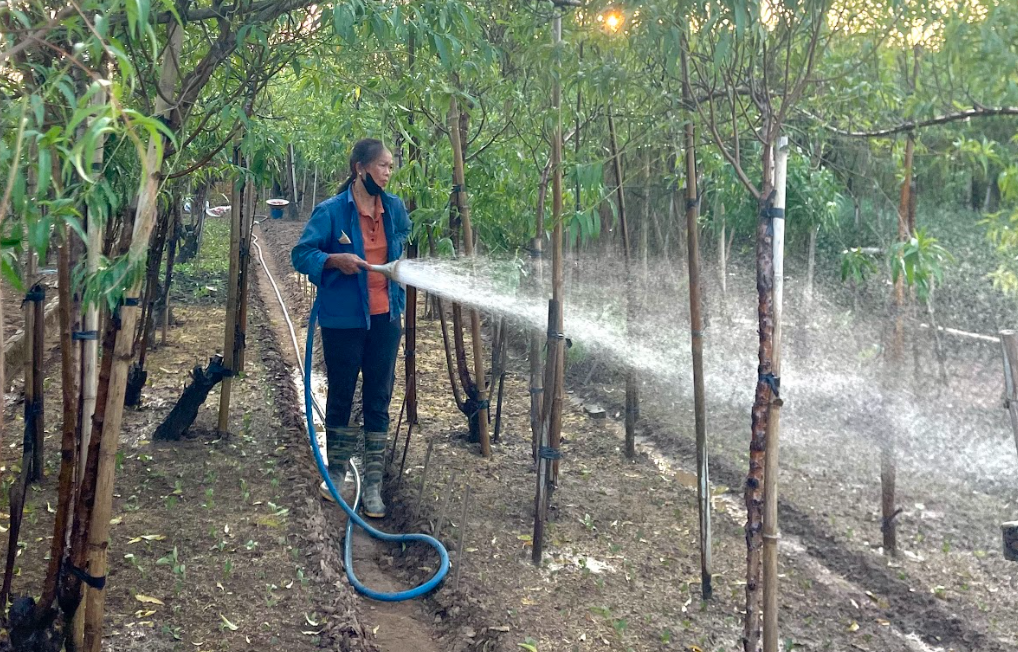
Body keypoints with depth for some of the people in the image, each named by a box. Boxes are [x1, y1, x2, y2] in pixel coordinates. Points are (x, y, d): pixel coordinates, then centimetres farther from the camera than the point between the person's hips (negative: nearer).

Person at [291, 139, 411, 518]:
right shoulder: (331, 211, -9)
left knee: (379, 400, 6)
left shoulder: (395, 209, 5)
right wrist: (334, 260, -22)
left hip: (385, 318, 4)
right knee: (341, 395, 10)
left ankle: (373, 484, 14)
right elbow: (301, 255, -8)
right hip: (343, 320, -4)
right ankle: (336, 471, 29)